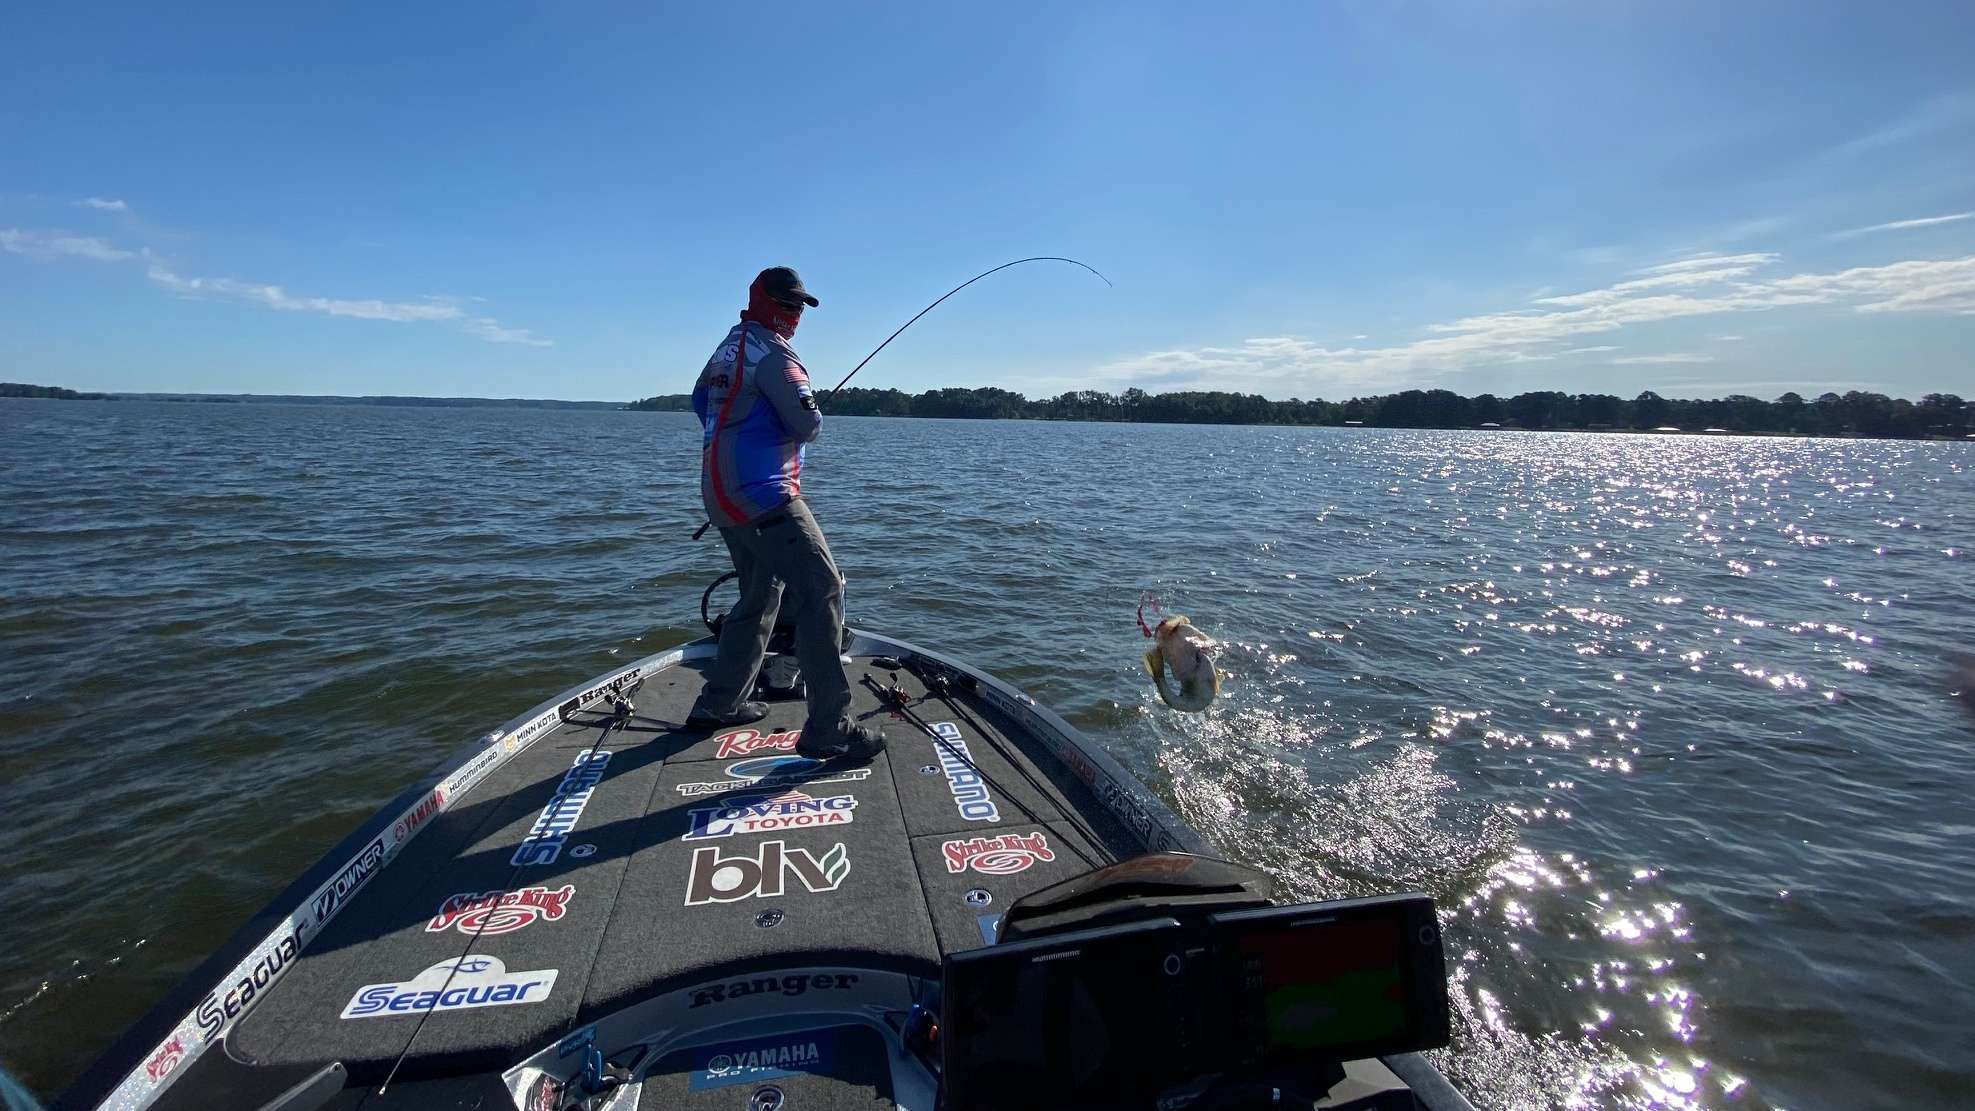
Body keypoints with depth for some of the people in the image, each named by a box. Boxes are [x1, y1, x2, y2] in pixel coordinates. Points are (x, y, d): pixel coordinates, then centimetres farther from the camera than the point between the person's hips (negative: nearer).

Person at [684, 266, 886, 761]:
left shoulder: (727, 348, 19)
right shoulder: (773, 352, -11)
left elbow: (700, 399, 34)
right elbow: (807, 423, -18)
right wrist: (811, 414, 4)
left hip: (723, 494, 11)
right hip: (762, 495, -10)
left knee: (760, 597, 22)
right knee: (821, 591, -14)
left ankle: (718, 704, 30)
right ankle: (829, 730, -17)